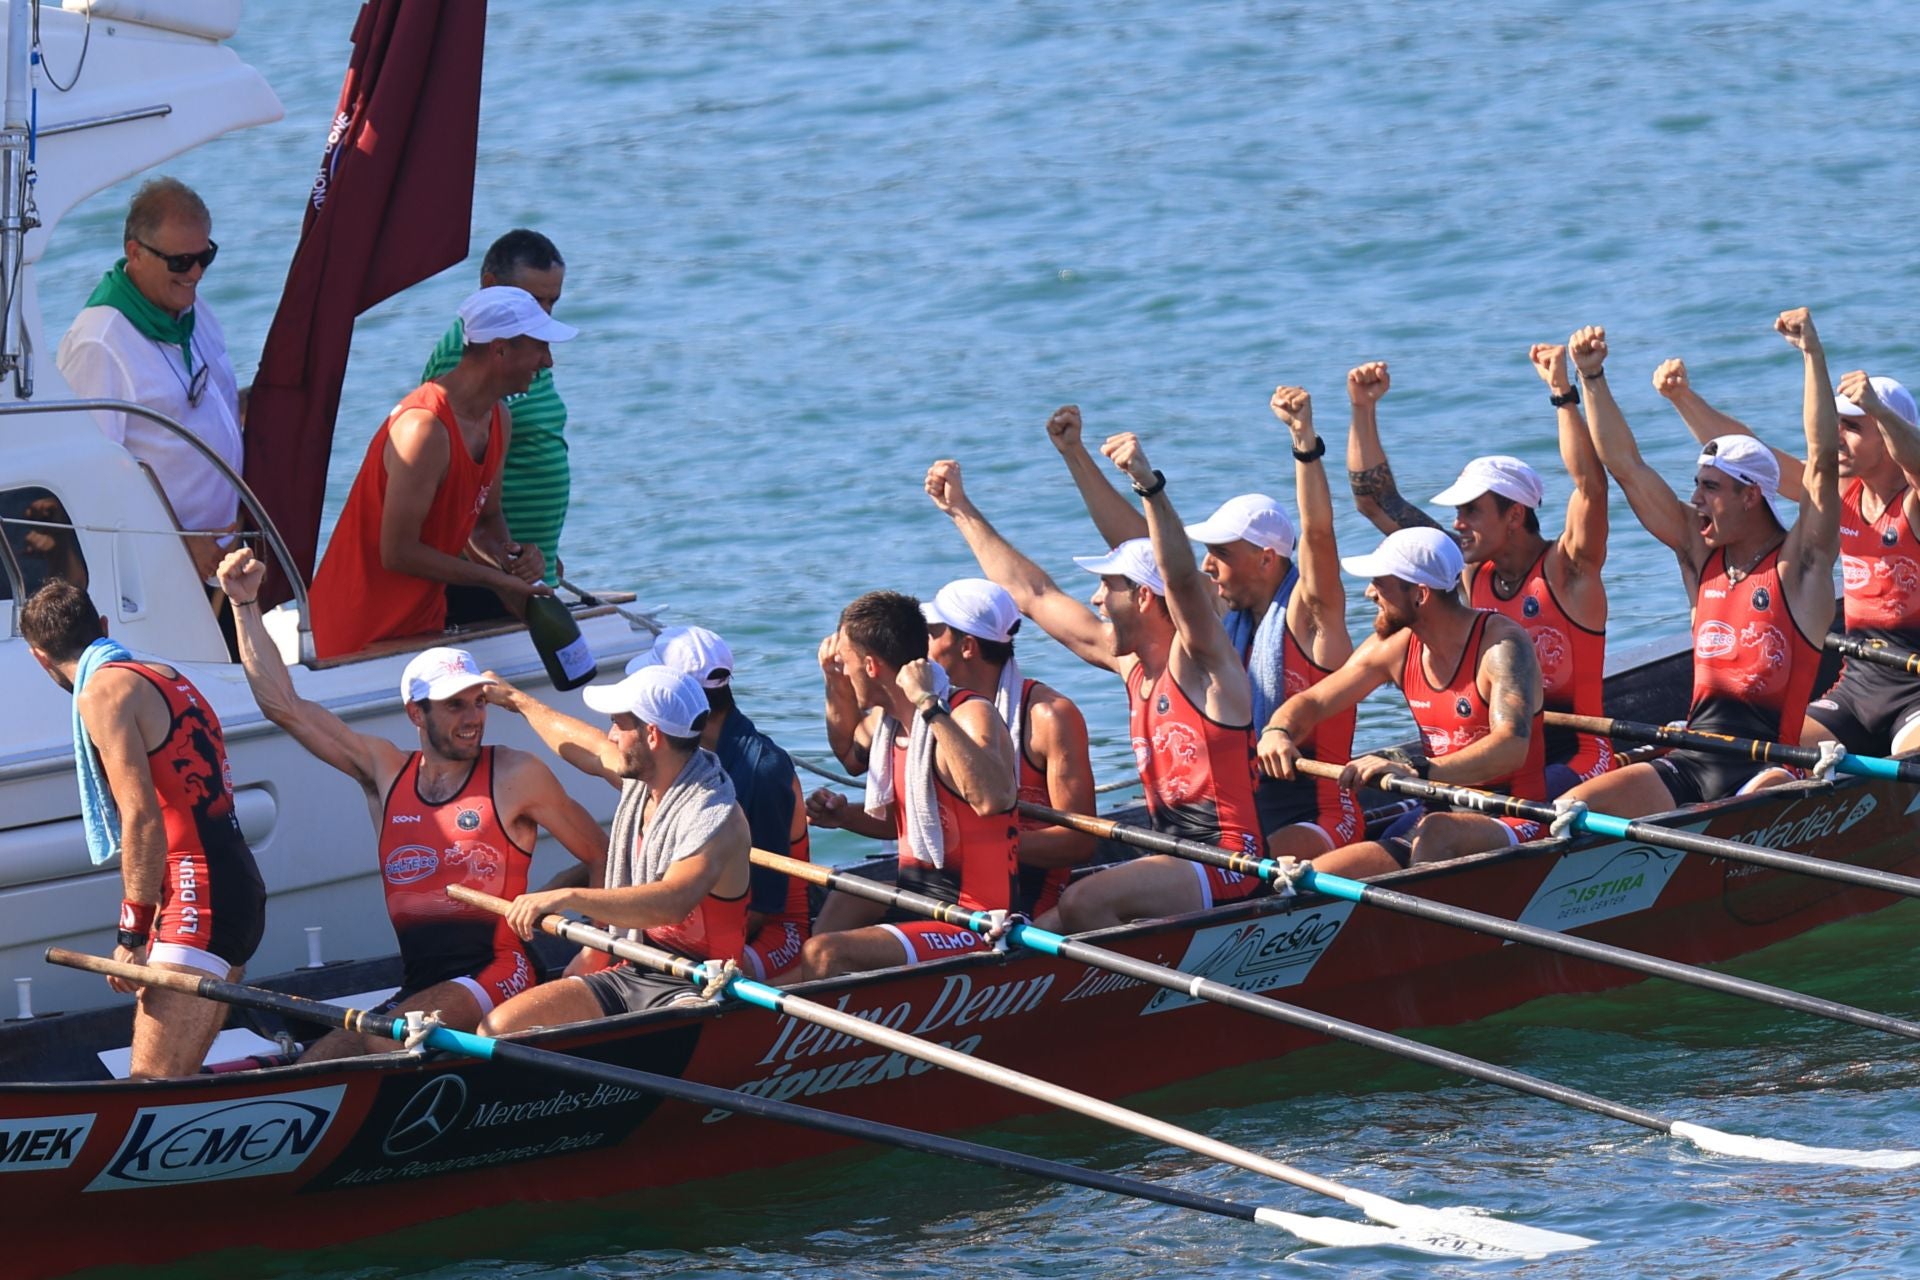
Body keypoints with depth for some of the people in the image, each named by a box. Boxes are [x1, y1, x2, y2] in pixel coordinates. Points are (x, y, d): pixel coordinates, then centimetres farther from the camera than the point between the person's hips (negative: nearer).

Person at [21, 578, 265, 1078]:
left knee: (150, 1088, -17)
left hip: (196, 903, -10)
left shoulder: (104, 690, -7)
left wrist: (134, 933, -12)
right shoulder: (168, 679, 21)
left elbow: (142, 818, -15)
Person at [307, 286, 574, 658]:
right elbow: (398, 553, -25)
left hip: (422, 622, 9)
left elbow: (487, 518, 19)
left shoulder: (496, 419, 7)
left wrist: (511, 555, -5)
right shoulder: (425, 428, -25)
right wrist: (498, 578, -17)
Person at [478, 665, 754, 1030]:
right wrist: (521, 702, 48)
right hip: (626, 973, 8)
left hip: (691, 992, -8)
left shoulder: (715, 817, -19)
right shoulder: (640, 779, 8)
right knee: (497, 1028, -12)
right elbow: (585, 748, 32)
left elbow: (673, 901, -37)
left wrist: (566, 898, -42)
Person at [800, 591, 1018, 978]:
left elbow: (991, 798, -38)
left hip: (974, 929, -10)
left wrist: (929, 705, -34)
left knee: (823, 954, -22)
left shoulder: (970, 716, -15)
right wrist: (842, 815, 10)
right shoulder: (892, 724, 12)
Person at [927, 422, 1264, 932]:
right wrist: (963, 512, 30)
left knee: (1084, 903, -30)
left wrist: (1150, 484, -43)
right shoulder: (1132, 661, 16)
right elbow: (1034, 594, 25)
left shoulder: (1202, 661, -8)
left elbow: (1182, 579, -29)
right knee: (1047, 929, -11)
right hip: (1173, 858, 9)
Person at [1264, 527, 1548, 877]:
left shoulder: (1502, 642, -16)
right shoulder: (1395, 648, 6)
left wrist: (1417, 772, -44)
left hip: (1512, 825, -6)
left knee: (1435, 833, -41)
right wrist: (1278, 732, -12)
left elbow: (1511, 747, -31)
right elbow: (1312, 702, 13)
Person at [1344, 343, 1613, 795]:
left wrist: (1563, 393, -28)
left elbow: (1591, 485, -21)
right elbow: (1376, 501, 16)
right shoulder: (1473, 570, 11)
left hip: (1571, 761, -6)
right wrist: (1363, 410, 8)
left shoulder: (1566, 570, -4)